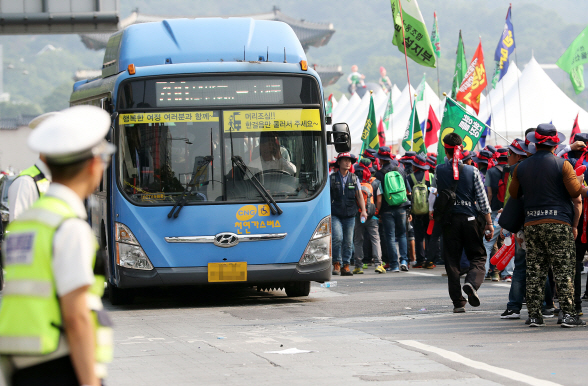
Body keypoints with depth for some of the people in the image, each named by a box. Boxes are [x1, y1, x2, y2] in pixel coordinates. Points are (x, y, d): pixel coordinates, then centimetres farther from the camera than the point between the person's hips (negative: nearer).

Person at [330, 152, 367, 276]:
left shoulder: (354, 179, 11)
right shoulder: (332, 178, 5)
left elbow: (359, 195, 7)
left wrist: (363, 210, -7)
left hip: (350, 216, 2)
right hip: (335, 215, -2)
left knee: (348, 242, 1)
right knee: (337, 238, -18)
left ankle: (346, 266, 10)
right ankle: (336, 264, -5)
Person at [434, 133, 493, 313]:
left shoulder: (439, 171, -3)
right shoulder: (472, 171, -3)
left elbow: (437, 194, 9)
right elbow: (482, 199, -1)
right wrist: (488, 223, 4)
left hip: (449, 219, 0)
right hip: (470, 218, 0)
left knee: (452, 260, 7)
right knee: (478, 256, 9)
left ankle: (458, 302, 4)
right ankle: (472, 282, -20)